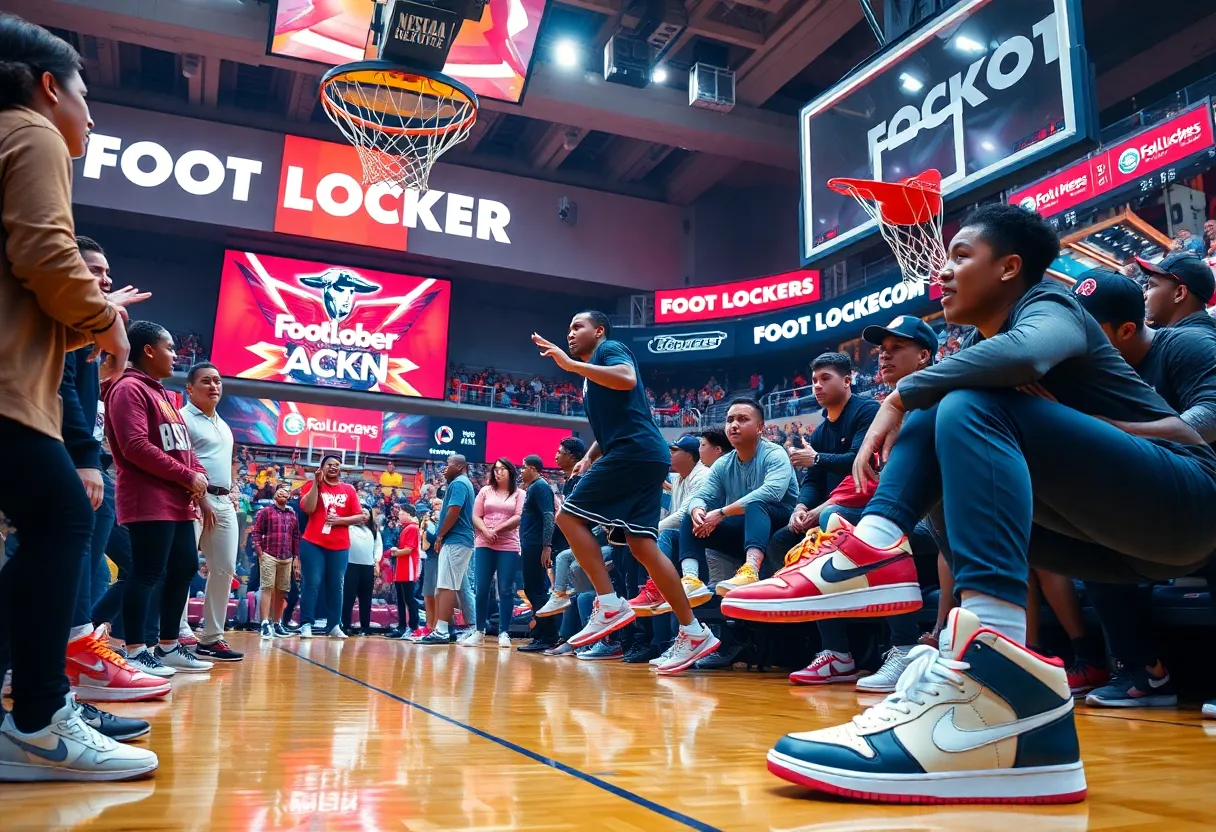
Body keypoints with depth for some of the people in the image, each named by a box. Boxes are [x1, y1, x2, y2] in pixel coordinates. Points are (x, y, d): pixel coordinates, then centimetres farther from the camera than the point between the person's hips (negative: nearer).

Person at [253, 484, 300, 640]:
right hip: (269, 556, -4)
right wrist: (260, 553, -11)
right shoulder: (265, 511, 4)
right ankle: (265, 624, -10)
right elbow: (256, 532, -1)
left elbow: (296, 537, 16)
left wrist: (296, 557, 11)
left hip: (287, 558, 4)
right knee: (268, 588, -7)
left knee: (281, 591, 7)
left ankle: (277, 624, 14)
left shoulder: (292, 514, 16)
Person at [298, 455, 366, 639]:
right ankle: (306, 625, -2)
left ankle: (334, 626, 11)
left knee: (335, 586, 5)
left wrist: (340, 520, -10)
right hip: (313, 543, -2)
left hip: (339, 546, 2)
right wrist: (316, 483, -13)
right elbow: (308, 508, -12)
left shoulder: (349, 489, 9)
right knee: (312, 583, -5)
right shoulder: (312, 485, 5)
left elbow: (360, 517, 5)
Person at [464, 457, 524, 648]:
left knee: (506, 590, -2)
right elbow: (476, 516, 6)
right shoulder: (485, 491, 12)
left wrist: (497, 530, -12)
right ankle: (479, 631, 8)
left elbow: (519, 518, -5)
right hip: (484, 545, 2)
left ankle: (504, 633, 1)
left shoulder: (519, 494, 7)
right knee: (482, 589, 0)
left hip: (509, 547, -2)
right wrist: (486, 532, -12)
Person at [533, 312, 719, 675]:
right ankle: (694, 632, 1)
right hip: (647, 457, 9)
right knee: (643, 546, 2)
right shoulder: (591, 376, 30)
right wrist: (589, 457, 15)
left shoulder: (610, 348, 4)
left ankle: (609, 605, -10)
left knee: (569, 516, -8)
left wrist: (570, 364, -17)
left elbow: (627, 379, -19)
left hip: (636, 451, -9)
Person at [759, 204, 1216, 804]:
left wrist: (900, 397, -22)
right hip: (1117, 532, 8)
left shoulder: (1049, 305, -7)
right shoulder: (978, 343, 18)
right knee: (929, 417, 5)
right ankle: (874, 553, -20)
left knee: (971, 407, -28)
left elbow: (1024, 353, -31)